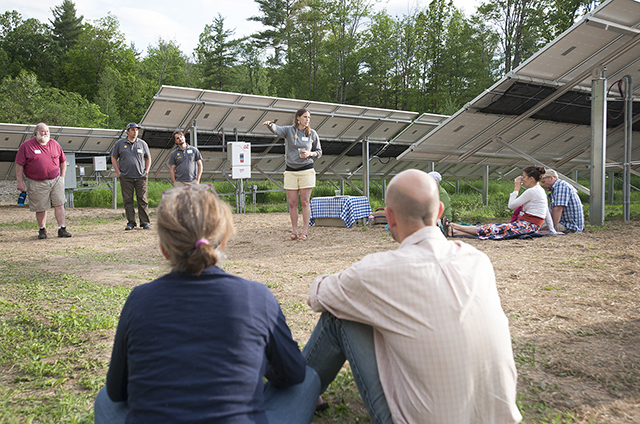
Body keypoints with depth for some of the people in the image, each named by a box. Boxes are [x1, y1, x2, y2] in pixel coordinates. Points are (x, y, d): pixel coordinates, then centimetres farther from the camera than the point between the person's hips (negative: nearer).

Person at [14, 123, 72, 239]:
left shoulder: (54, 144, 8)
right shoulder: (26, 146, -1)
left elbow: (63, 161, 17)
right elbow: (19, 165, -1)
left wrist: (62, 177, 11)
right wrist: (20, 182, -5)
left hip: (55, 180, 3)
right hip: (36, 183, -2)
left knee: (59, 204, -4)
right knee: (41, 208, 2)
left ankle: (62, 229, 0)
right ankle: (42, 230, 18)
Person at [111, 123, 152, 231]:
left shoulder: (142, 143, 9)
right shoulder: (120, 143, 6)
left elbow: (148, 158, 17)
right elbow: (113, 158, 11)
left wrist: (146, 171, 6)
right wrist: (118, 172, 3)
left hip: (141, 177, 0)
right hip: (126, 177, 0)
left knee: (142, 200, 0)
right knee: (128, 200, 1)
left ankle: (145, 222, 4)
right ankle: (131, 222, 8)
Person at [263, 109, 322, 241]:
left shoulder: (312, 134, 5)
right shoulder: (289, 130, 2)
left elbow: (319, 152, 13)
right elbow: (276, 130, -18)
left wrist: (309, 153, -9)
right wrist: (270, 124, -41)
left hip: (306, 170, -1)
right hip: (291, 171, 1)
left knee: (305, 202, -1)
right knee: (292, 203, 3)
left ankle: (305, 231, 6)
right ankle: (294, 232, 12)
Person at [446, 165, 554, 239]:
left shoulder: (532, 191, -13)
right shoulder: (540, 190, 18)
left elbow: (511, 205, -11)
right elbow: (547, 212, 21)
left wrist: (516, 188, -1)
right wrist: (552, 230, 25)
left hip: (527, 226, -9)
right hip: (528, 225, 9)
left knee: (493, 228, -10)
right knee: (496, 228, -2)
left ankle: (453, 226, -10)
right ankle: (453, 232, -8)